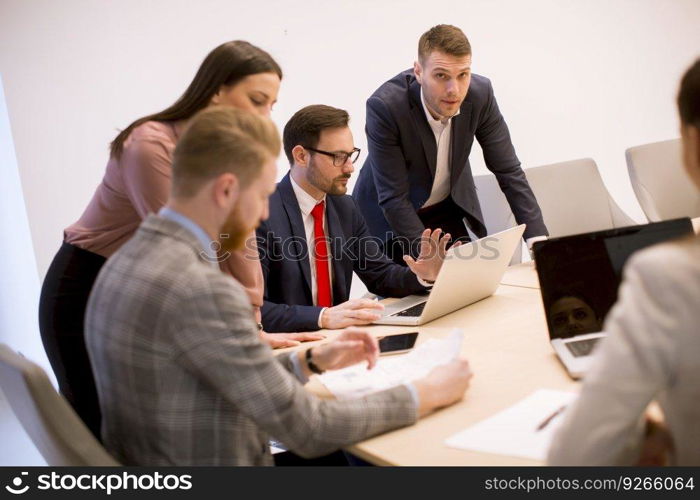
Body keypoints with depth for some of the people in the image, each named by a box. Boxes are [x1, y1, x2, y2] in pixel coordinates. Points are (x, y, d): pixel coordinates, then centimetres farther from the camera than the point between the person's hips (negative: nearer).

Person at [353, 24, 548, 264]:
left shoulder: (480, 93, -20)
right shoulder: (385, 106, -31)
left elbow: (508, 170, -12)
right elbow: (393, 198, -27)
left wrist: (538, 240, -19)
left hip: (448, 208, 4)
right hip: (389, 216, -3)